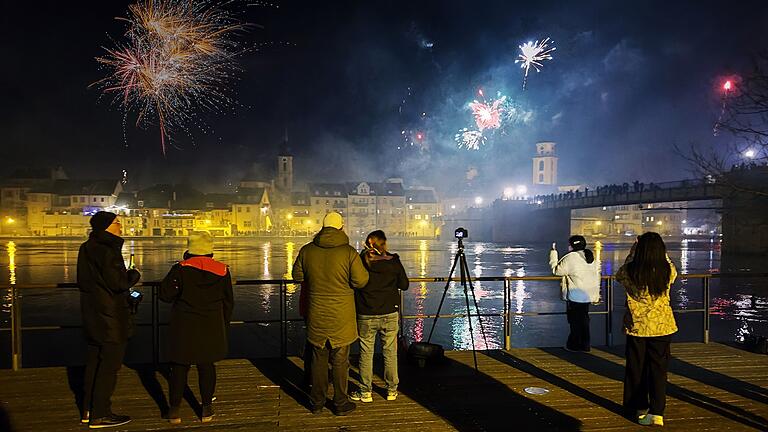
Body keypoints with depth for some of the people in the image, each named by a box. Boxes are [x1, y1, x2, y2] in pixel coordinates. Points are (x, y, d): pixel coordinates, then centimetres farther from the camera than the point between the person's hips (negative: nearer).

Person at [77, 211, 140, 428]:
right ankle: (100, 415, 7)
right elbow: (118, 283, -24)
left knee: (94, 362, 18)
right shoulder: (108, 250, -19)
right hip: (112, 318, -9)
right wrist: (134, 274, -5)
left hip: (93, 315, 10)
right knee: (109, 364, 0)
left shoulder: (87, 248, 10)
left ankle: (88, 410, 27)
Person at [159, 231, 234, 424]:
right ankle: (207, 409, 17)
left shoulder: (180, 269, -10)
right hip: (211, 327, 2)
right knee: (207, 366, 11)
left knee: (179, 367, 10)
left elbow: (165, 294, -6)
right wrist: (224, 327, 18)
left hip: (184, 327, -2)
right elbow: (228, 303, 7)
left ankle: (174, 410, 16)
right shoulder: (222, 271, 0)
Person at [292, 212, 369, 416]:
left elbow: (297, 276, 10)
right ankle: (341, 404, 20)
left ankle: (316, 403, 26)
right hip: (341, 318, -3)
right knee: (340, 361, 9)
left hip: (317, 317, 3)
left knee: (319, 360, 15)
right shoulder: (348, 252, -14)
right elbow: (361, 281, -13)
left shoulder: (307, 250, -3)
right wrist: (363, 268, 6)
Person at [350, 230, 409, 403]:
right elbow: (404, 285, 1)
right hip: (390, 314, 1)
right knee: (390, 353, 12)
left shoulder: (360, 261, -9)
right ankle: (392, 390, 21)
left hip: (366, 316, -1)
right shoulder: (393, 261, -6)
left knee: (366, 354, 10)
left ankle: (365, 392, 17)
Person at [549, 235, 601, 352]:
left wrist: (553, 253, 3)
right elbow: (596, 276, 14)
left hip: (575, 295, -7)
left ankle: (574, 345, 9)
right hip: (588, 295, 7)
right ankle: (585, 345, 21)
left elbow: (556, 270, -6)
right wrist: (596, 296, 21)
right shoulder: (592, 258, 10)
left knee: (575, 320, 3)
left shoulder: (570, 258, -14)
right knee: (584, 319, 16)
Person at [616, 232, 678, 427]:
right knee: (658, 370, 7)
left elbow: (618, 275, 9)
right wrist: (661, 252, 17)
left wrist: (632, 253, 8)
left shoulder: (631, 272, -15)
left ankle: (640, 409, 25)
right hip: (661, 327, 0)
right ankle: (657, 413, 4)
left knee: (636, 369, 13)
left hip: (636, 327, 0)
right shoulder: (667, 272, -12)